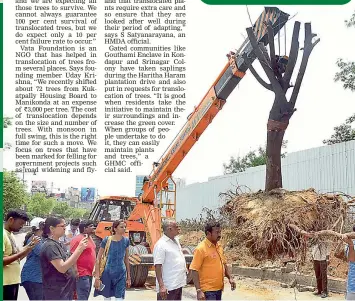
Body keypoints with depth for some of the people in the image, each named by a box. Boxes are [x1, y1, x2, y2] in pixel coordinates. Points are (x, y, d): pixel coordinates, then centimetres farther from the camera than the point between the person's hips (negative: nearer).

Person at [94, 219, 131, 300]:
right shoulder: (106, 240, -9)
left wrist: (128, 277, 10)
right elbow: (98, 259, -7)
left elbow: (126, 259, 10)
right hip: (107, 273, -2)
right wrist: (97, 277, -12)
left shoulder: (126, 241, 1)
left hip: (121, 274, 2)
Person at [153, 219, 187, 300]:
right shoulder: (161, 245, -17)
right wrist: (161, 286, -27)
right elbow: (158, 266, -22)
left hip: (178, 284, 9)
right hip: (168, 287, -9)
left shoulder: (176, 241, 11)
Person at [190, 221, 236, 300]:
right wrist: (199, 290, -22)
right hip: (208, 290, -8)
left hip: (219, 288, 8)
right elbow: (194, 270, -17)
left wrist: (230, 278, 7)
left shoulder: (219, 246, 10)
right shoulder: (201, 248, -14)